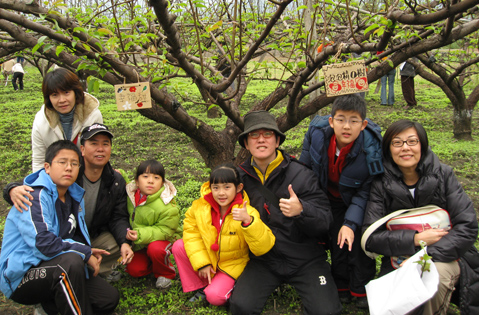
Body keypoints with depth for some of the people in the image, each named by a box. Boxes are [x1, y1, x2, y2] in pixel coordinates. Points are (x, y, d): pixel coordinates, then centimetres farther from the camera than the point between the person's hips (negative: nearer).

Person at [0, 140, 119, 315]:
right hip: (21, 276, -8)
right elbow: (43, 243, -31)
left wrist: (87, 250, -2)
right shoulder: (35, 197, -19)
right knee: (72, 261, -38)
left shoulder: (74, 196, 7)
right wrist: (85, 254, -20)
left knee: (110, 299, -3)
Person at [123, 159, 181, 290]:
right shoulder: (132, 194, -8)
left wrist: (141, 235, -36)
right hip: (140, 243, 5)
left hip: (164, 239, -5)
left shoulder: (167, 207, -27)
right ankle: (152, 263, 24)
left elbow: (165, 230, -24)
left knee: (155, 249, -35)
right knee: (134, 270, -8)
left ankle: (166, 274, -5)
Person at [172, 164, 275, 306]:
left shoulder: (247, 213, -24)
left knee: (215, 297, -23)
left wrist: (248, 221, -47)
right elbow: (191, 232, -6)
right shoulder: (200, 206, -14)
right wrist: (201, 262, -14)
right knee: (179, 246, -15)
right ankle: (199, 288, 1)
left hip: (231, 266, -4)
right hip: (206, 256, 5)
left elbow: (263, 247, -31)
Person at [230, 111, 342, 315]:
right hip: (264, 260, 2)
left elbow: (326, 222, -12)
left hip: (305, 260, -2)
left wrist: (301, 210, -33)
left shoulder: (300, 174, -10)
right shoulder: (241, 175, 0)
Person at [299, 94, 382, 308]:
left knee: (356, 239, -5)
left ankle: (361, 289, 18)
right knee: (337, 239, 1)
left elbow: (365, 192, -21)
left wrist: (351, 222, -30)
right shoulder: (317, 133, -28)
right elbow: (304, 170, -10)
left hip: (356, 201, -1)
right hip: (331, 198, 2)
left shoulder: (371, 147, -32)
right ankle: (341, 285, 23)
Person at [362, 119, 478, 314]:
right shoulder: (381, 185, -5)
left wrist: (426, 256, -20)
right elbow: (371, 237, -10)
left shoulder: (443, 175, -3)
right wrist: (415, 240, -20)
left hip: (442, 258, 0)